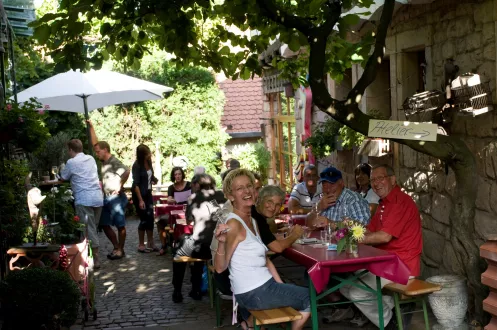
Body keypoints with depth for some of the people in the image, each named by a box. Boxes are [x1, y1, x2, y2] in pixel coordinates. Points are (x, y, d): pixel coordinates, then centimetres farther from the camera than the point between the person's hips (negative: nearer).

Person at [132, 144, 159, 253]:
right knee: (144, 219, -3)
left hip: (148, 194, 6)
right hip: (139, 194, -6)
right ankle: (141, 245, 8)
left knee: (150, 218, 6)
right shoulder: (137, 165, -17)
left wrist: (154, 179, -8)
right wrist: (140, 200, -22)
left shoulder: (149, 162, 2)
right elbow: (136, 184, -19)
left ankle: (151, 244, 13)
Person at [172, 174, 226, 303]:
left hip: (202, 246, -4)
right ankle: (196, 290, 41)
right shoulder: (223, 196, 12)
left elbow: (189, 220, 19)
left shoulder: (194, 198, 5)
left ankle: (177, 292, 29)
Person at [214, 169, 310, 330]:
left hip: (263, 285, 9)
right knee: (310, 299, 7)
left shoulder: (252, 221, 8)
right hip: (254, 293, -9)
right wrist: (221, 243, -41)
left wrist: (281, 286, 7)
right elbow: (220, 267, -24)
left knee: (304, 292, 28)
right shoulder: (234, 224, -20)